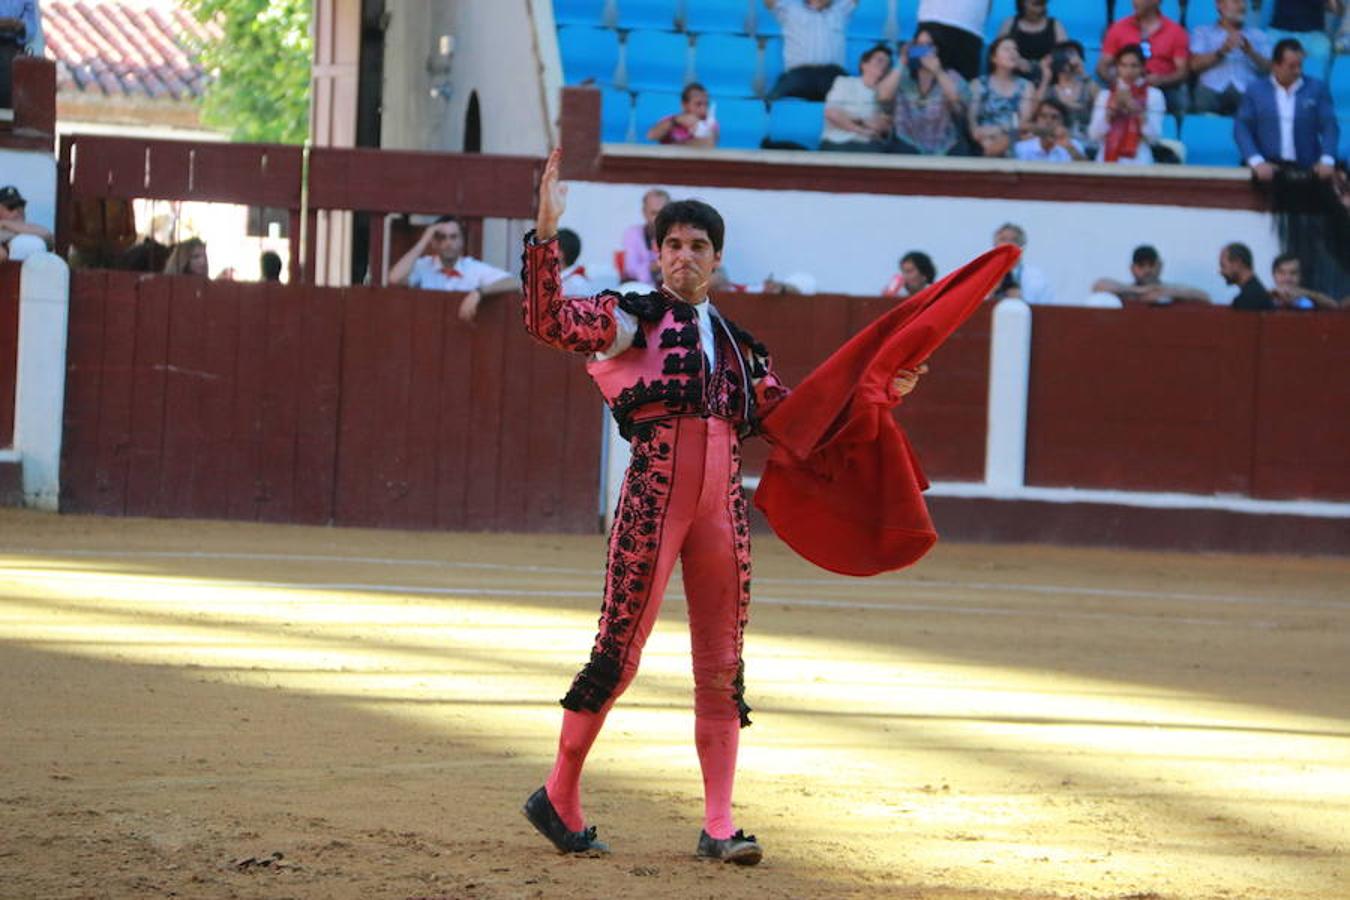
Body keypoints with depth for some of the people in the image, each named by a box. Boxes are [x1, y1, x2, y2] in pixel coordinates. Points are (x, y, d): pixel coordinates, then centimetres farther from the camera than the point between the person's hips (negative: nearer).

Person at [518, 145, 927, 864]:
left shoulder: (735, 343, 20)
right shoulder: (633, 317, 3)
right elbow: (548, 321, -13)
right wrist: (546, 233, -25)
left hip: (722, 506, 5)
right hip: (655, 499, -5)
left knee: (722, 668, 4)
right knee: (618, 654, -6)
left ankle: (719, 826, 7)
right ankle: (558, 798, 8)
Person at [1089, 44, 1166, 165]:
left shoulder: (1154, 95, 3)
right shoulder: (1104, 96, 10)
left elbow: (1154, 136, -4)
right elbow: (1094, 135, 1)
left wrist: (1139, 112, -16)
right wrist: (1111, 110, -10)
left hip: (1138, 162, -2)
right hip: (1107, 162, 2)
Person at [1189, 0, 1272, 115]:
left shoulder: (1259, 36, 23)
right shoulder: (1201, 32, 19)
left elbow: (1269, 69, 11)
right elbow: (1195, 64, 4)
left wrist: (1250, 53, -8)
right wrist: (1221, 52, -10)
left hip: (1246, 90, 1)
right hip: (1213, 89, -1)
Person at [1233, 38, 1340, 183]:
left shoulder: (1317, 89, 11)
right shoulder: (1255, 90, 10)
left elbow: (1329, 127, 6)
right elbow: (1242, 129, 4)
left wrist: (1327, 161, -11)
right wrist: (1257, 162, -12)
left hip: (1306, 170, 1)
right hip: (1269, 169, -1)